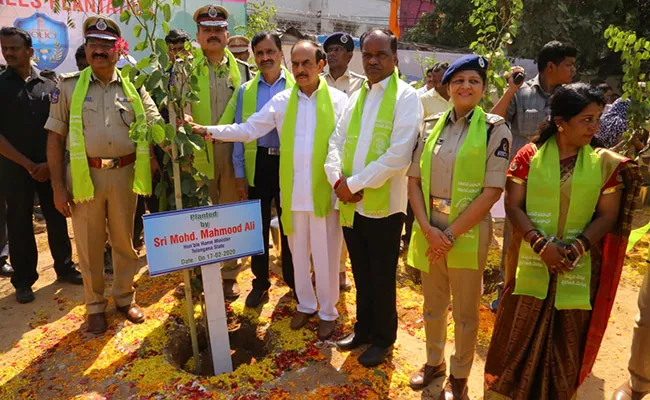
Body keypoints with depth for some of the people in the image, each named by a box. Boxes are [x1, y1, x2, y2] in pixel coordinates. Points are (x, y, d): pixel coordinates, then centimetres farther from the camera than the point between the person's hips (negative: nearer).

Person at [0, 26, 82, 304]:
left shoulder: (48, 85, 4)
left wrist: (49, 163, -7)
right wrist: (28, 164, -10)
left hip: (50, 166, 1)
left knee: (57, 218, 9)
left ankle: (64, 267, 25)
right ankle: (23, 280, 18)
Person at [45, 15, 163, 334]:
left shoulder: (133, 87, 5)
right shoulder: (69, 86, 2)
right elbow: (55, 137, 1)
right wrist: (58, 186, -5)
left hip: (124, 174, 1)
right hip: (85, 174, -1)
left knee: (124, 241, 13)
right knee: (89, 245, 9)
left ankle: (125, 297, 31)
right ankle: (95, 305, 27)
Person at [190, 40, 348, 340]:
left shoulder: (338, 100, -2)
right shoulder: (281, 101, 6)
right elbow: (248, 129, 4)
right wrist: (210, 130, -7)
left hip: (325, 191, -3)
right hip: (292, 192, 3)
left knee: (325, 255, 7)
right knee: (298, 253, 16)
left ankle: (328, 312, 27)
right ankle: (305, 305, 37)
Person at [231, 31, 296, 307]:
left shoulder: (297, 87, 0)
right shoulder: (245, 90, 6)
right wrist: (239, 175, 2)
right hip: (258, 164, 2)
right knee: (258, 225, 10)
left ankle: (293, 279, 26)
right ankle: (260, 281, 26)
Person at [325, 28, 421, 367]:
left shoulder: (406, 97, -8)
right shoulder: (356, 97, 12)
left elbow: (399, 155, -19)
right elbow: (336, 142, 9)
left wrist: (355, 184, -16)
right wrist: (338, 179, -10)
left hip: (383, 205, -5)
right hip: (350, 204, 6)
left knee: (382, 279, 10)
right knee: (361, 274, 19)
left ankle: (383, 338, 30)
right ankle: (364, 329, 38)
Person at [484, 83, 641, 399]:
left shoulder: (604, 163, 0)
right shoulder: (529, 155, -3)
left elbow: (607, 216, -1)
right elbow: (513, 206, -6)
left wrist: (575, 249, -16)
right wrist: (540, 244, -19)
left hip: (578, 268, 1)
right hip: (531, 263, -1)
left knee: (566, 340, 13)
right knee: (519, 335, 9)